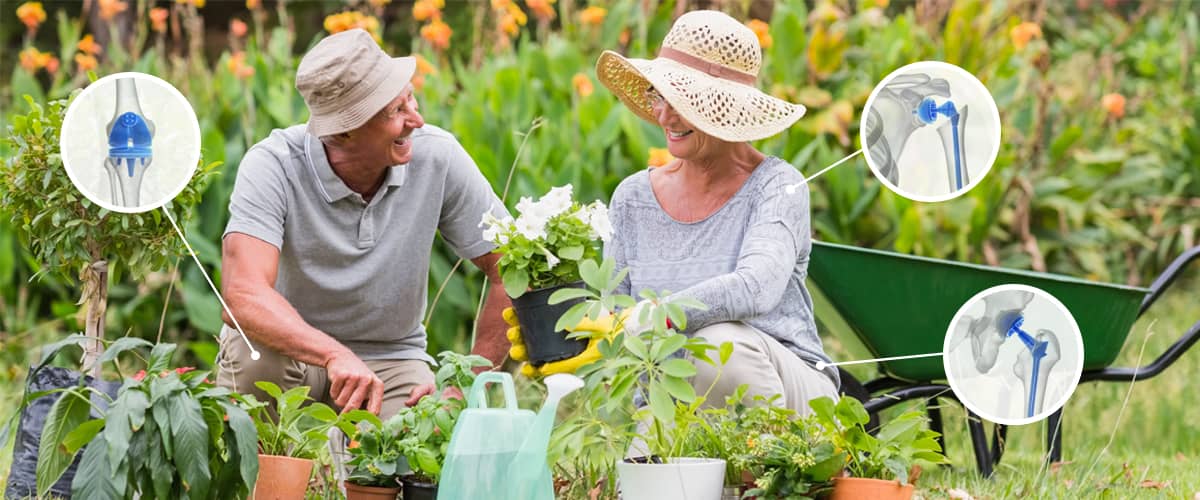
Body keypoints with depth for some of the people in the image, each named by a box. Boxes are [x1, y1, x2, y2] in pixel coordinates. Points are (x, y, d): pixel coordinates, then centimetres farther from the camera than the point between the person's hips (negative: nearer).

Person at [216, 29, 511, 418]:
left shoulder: (437, 156, -15)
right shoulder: (273, 165, -24)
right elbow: (244, 294, -38)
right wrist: (336, 356, -52)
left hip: (390, 356, 2)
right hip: (292, 351, -1)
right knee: (254, 353, -36)